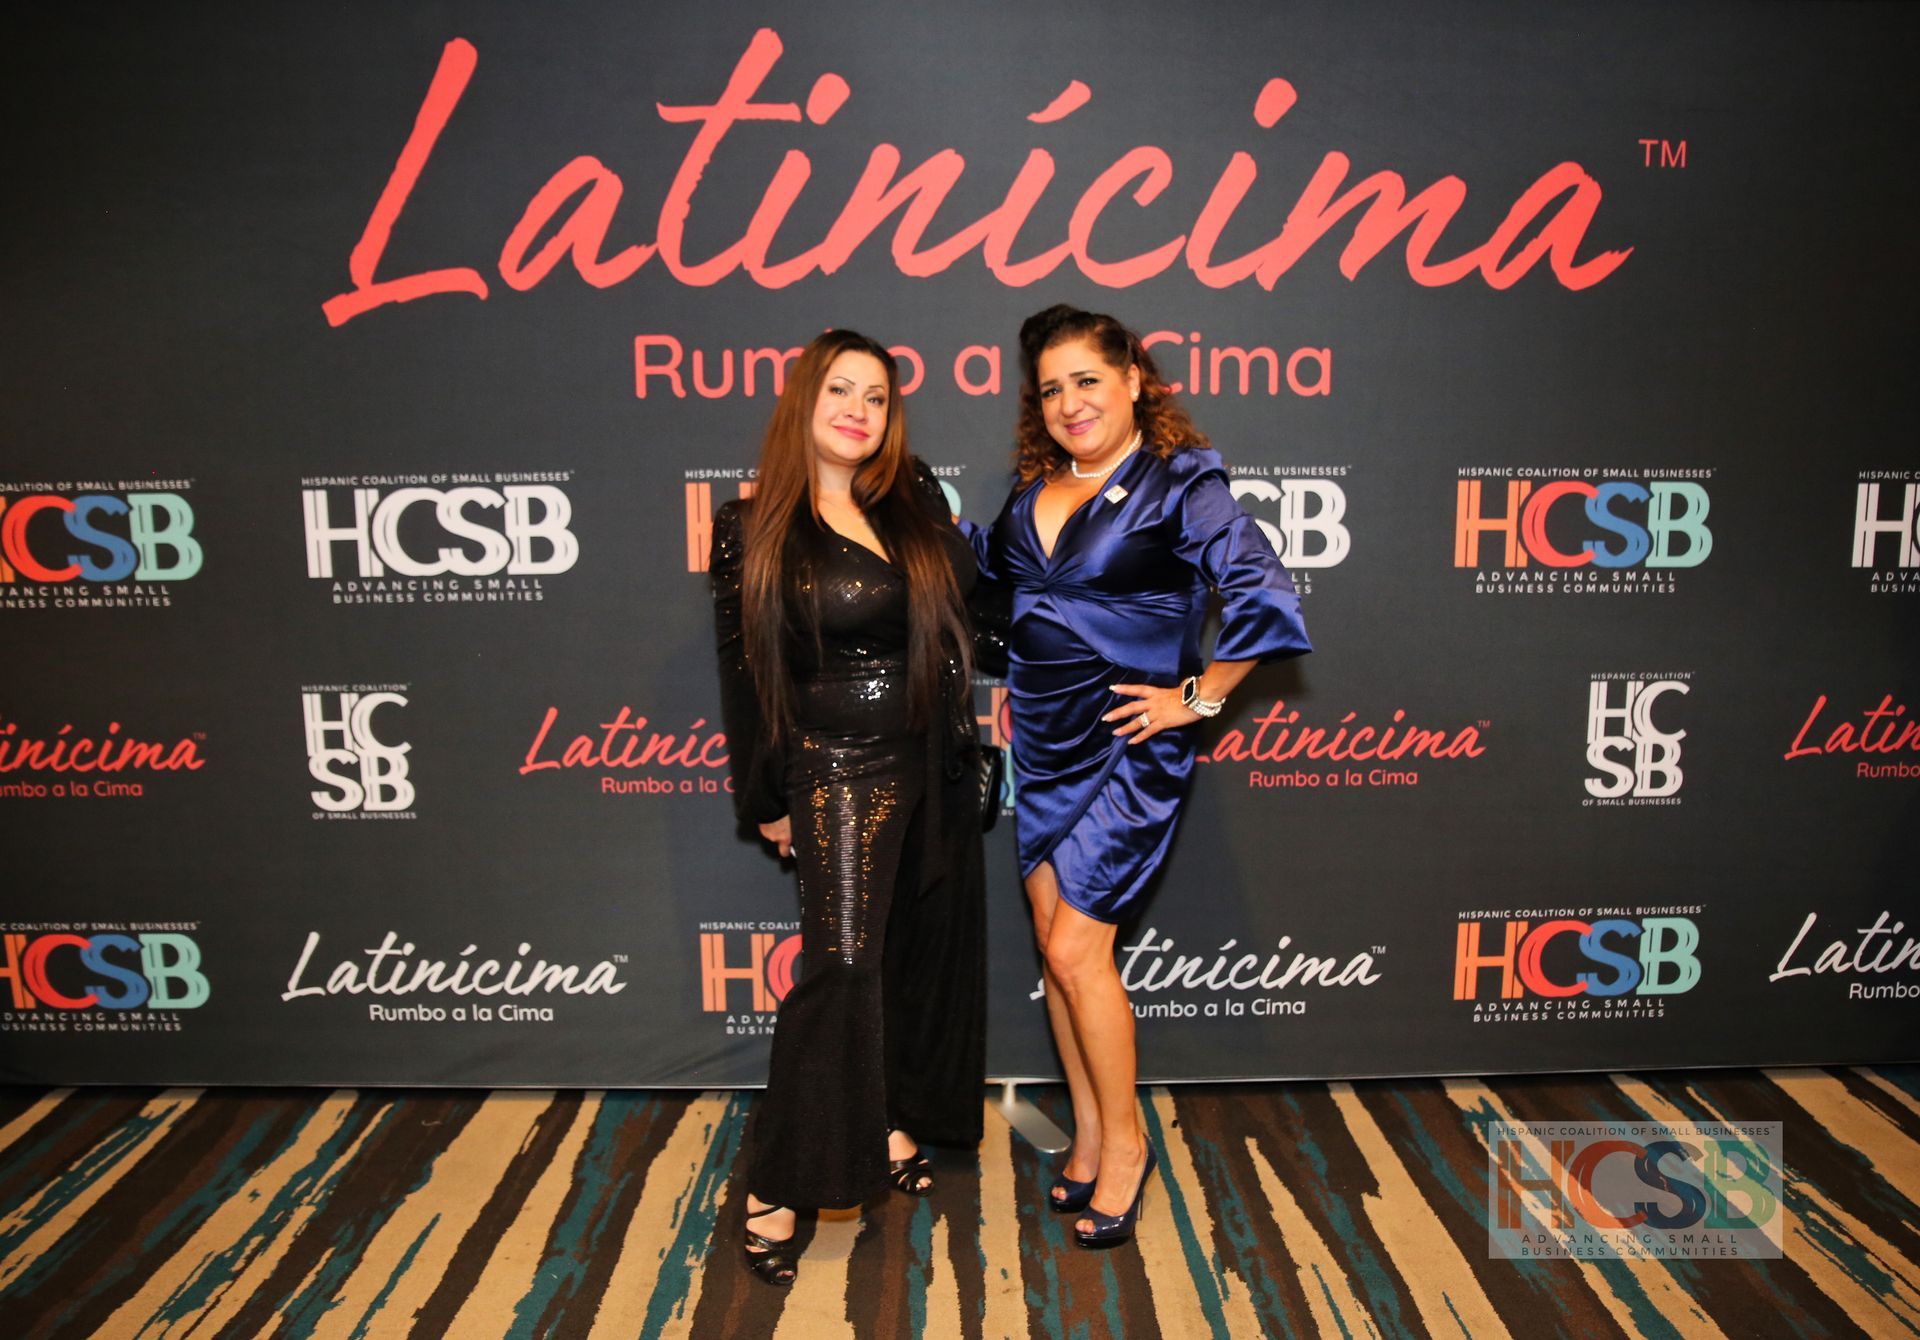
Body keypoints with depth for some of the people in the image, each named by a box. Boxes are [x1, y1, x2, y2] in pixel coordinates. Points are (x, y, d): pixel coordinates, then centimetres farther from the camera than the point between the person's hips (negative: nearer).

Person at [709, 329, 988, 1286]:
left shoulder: (915, 500, 5)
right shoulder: (753, 530, -7)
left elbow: (963, 604, 13)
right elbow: (744, 669, -4)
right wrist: (765, 799, -2)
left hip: (934, 764, 5)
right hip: (838, 768, -5)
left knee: (927, 949, 13)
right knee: (843, 961, -9)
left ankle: (896, 1125, 33)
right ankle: (777, 1190, 3)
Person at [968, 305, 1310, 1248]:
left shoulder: (1180, 482, -11)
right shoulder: (1037, 487, 7)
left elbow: (1269, 603, -19)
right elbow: (992, 567, 23)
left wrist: (1198, 697, -14)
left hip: (1126, 747, -6)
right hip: (1041, 743, 6)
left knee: (1076, 946, -5)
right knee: (1053, 939, 10)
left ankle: (1124, 1140, 18)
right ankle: (1088, 1135, 28)